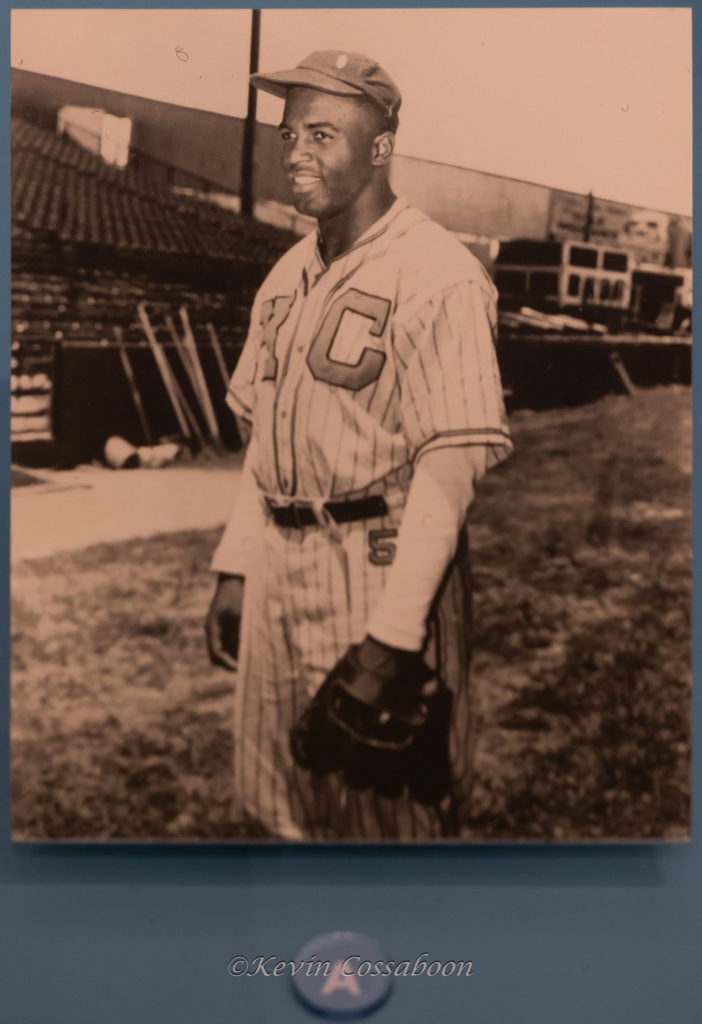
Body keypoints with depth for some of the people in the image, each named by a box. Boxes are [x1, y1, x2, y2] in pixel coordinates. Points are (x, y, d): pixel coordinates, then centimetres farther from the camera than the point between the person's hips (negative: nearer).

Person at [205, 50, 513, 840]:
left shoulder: (437, 276, -13)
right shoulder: (288, 277, 12)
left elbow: (450, 464, -18)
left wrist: (392, 629, -20)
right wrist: (235, 569, 12)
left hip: (384, 565, -7)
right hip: (279, 566, 8)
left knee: (389, 811, 7)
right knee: (275, 805, 18)